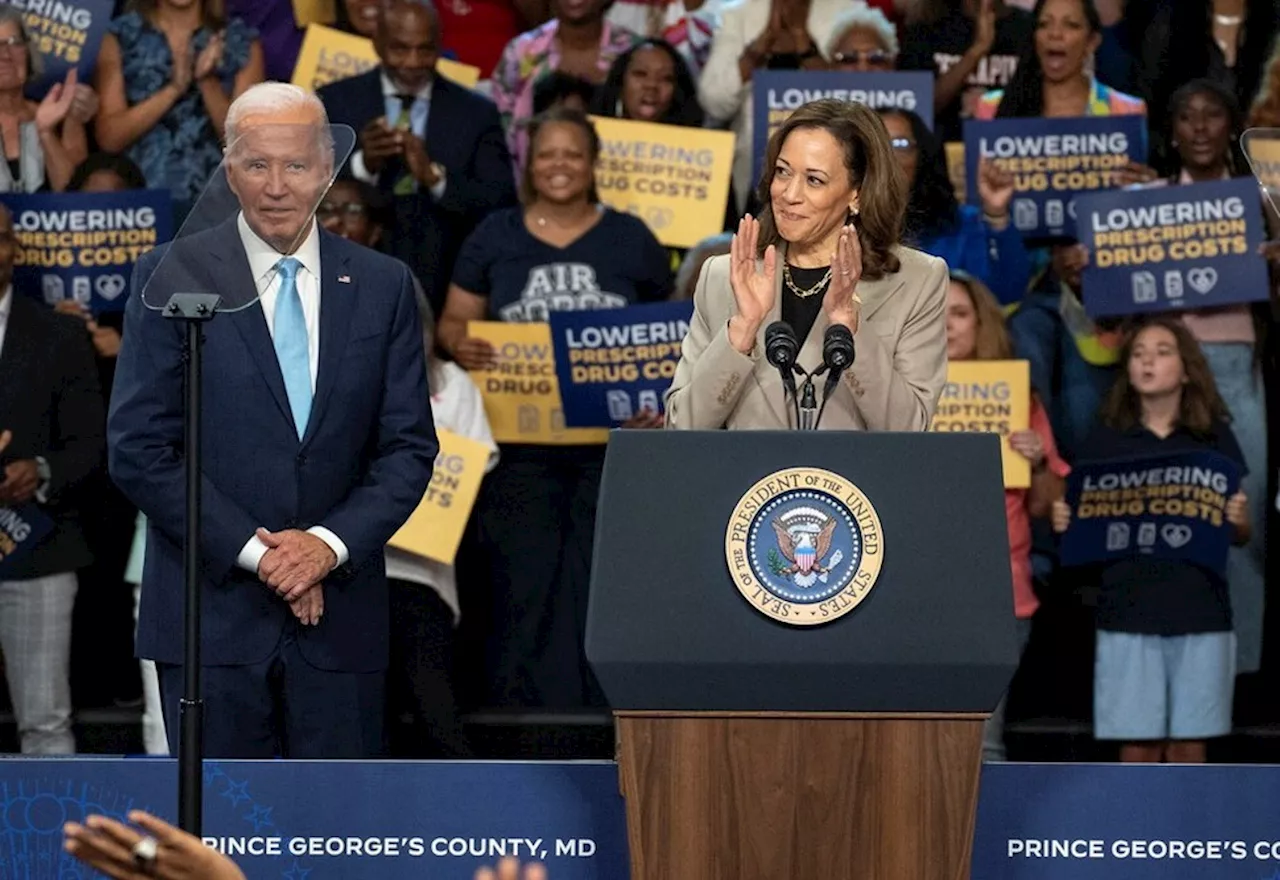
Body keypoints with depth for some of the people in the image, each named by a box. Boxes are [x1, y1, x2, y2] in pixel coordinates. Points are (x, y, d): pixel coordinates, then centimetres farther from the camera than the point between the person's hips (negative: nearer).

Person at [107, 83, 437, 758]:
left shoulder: (382, 286, 8)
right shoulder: (173, 277, 0)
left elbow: (409, 446, 7)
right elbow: (138, 448, -5)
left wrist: (331, 544, -9)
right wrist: (252, 551, -11)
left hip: (340, 613, 2)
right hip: (214, 611, -2)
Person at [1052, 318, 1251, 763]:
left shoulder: (1215, 438, 7)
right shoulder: (1106, 441, 6)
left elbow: (1241, 535, 9)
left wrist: (1238, 521, -12)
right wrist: (1062, 522, -13)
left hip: (1200, 611, 0)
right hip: (1128, 612, 0)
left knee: (1188, 744, 4)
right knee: (1138, 744, 0)